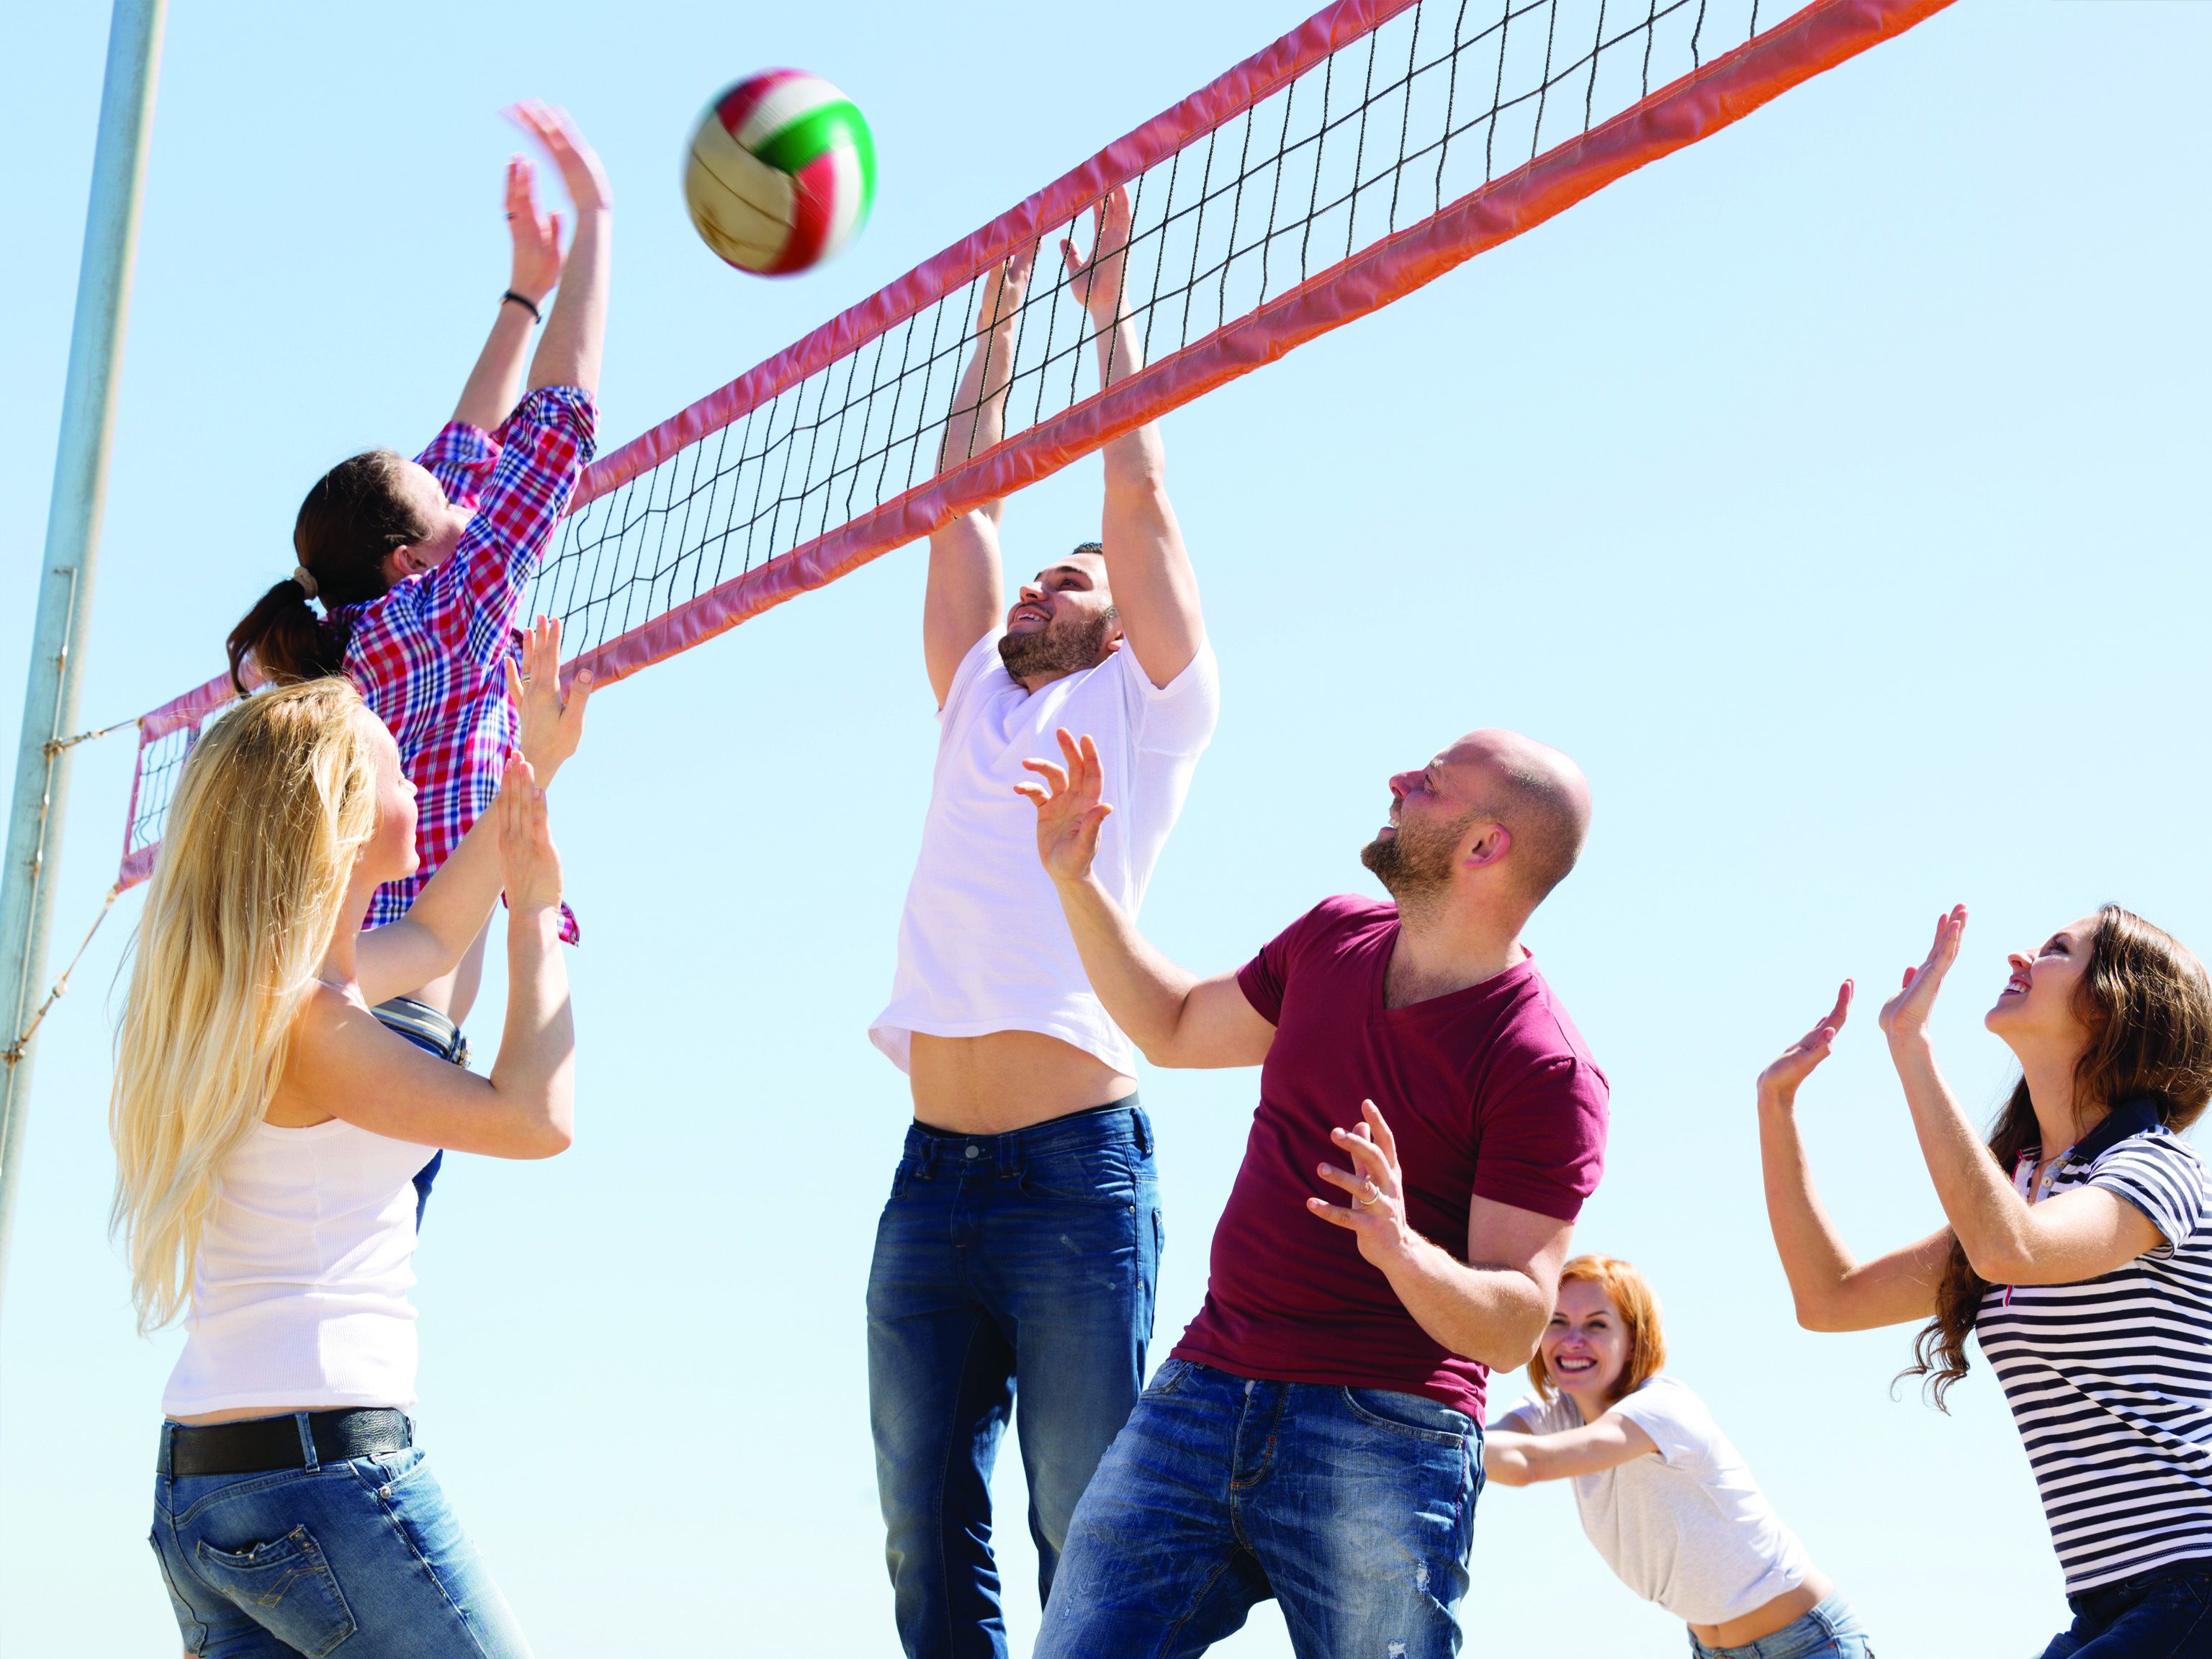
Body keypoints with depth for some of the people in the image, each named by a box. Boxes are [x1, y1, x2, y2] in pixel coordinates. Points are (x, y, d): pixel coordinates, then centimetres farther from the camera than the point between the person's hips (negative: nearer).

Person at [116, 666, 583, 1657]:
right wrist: (537, 906, -3)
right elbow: (536, 1119, -14)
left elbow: (433, 938, 34)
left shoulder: (250, 985, 16)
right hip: (322, 1464, -9)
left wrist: (529, 776, 33)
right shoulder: (300, 1016, -13)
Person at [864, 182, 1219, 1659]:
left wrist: (1111, 312, 13)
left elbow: (1143, 503, 6)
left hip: (1078, 1164, -5)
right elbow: (965, 507, 24)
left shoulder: (1148, 708, 11)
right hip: (933, 1171, 5)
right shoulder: (979, 707, 23)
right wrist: (1001, 325, 28)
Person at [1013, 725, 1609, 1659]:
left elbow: (1513, 1327, -14)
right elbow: (1175, 1030, 28)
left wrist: (1402, 1250, -33)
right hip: (1197, 1402, 6)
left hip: (1381, 1442, -5)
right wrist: (1073, 881, 20)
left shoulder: (1546, 1073, -10)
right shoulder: (1337, 938, 11)